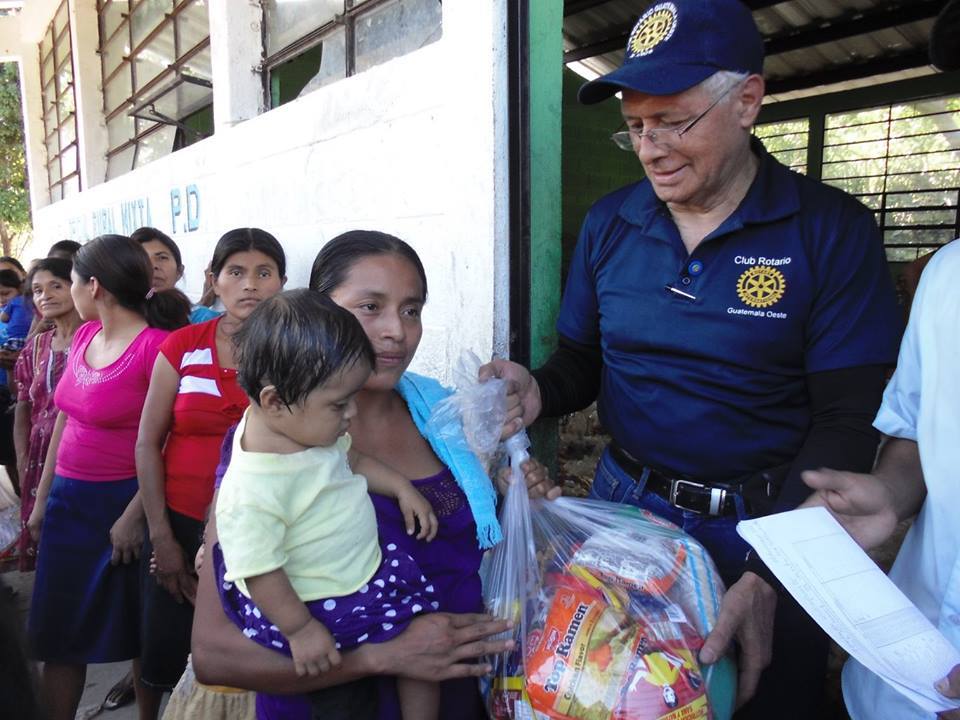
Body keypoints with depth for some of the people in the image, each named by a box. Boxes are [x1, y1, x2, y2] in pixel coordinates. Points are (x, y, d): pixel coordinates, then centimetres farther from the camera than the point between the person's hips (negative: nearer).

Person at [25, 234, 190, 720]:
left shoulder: (157, 346, -18)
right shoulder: (85, 336, 6)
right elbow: (64, 420, 14)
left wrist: (136, 515, -18)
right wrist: (42, 497, 16)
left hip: (124, 501, -7)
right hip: (69, 498, 7)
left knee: (135, 629, 11)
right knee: (56, 630, 15)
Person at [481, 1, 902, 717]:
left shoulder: (832, 231, -13)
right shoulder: (609, 224, -1)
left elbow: (848, 421, -14)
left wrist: (768, 576, -22)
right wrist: (538, 391, -17)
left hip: (764, 524, -2)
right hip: (627, 503, 3)